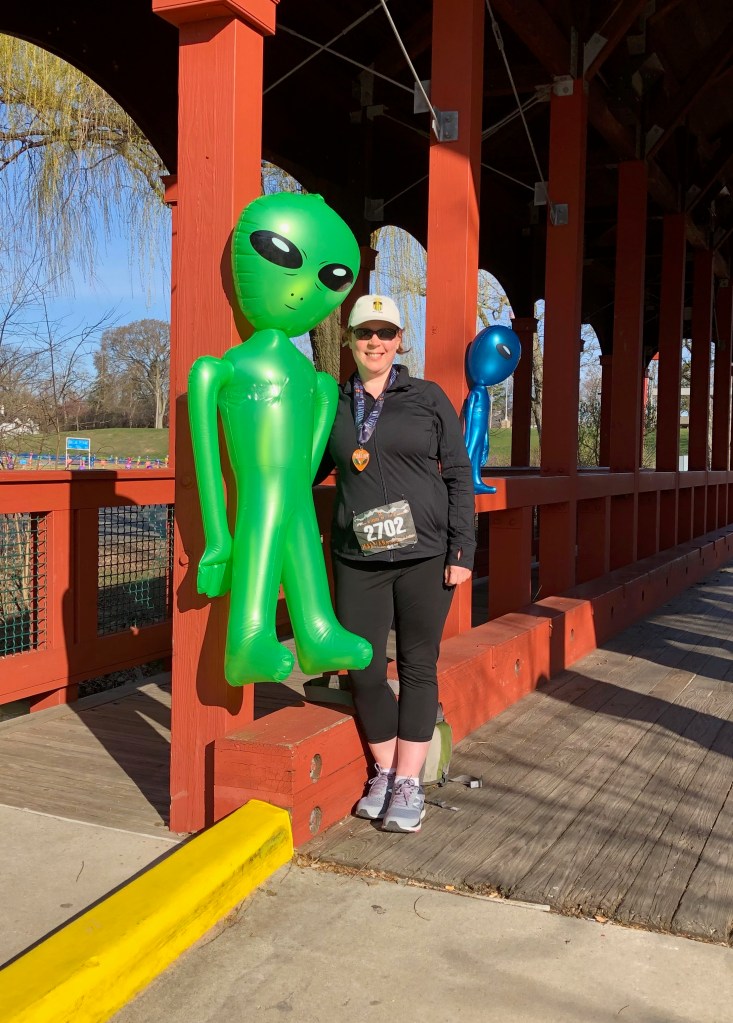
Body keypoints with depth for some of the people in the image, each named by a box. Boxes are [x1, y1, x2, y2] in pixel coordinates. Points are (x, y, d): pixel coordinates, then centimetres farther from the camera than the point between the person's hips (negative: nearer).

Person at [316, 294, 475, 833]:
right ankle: (384, 773, 23)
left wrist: (463, 549, -5)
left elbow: (459, 476, 1)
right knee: (364, 671, 2)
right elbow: (308, 471, 17)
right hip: (358, 560, 2)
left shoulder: (429, 398, 2)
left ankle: (408, 784, 17)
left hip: (424, 556, -2)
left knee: (418, 668, 5)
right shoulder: (333, 404, 8)